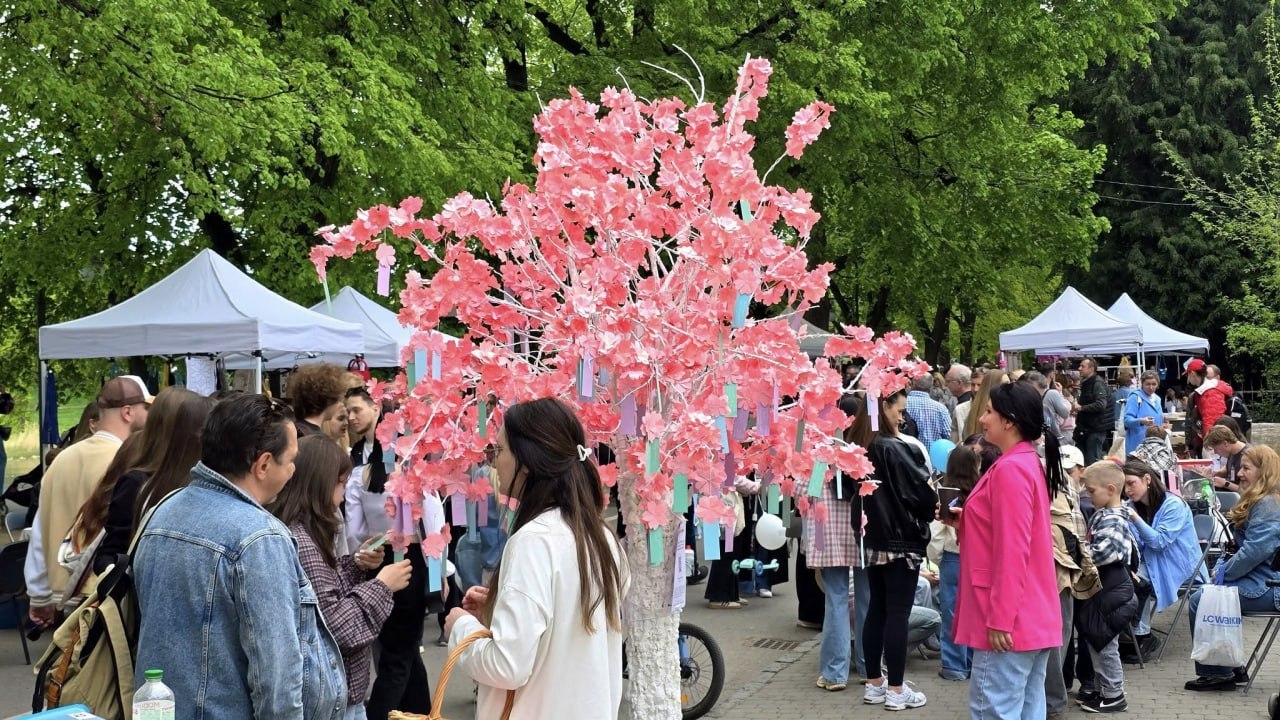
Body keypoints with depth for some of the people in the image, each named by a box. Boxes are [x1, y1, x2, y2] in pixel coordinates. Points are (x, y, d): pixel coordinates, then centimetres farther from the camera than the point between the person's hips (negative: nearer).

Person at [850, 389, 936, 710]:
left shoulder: (859, 448, 4)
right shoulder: (896, 449, -18)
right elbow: (922, 492, -15)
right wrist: (932, 508, 6)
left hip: (873, 540, 7)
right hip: (901, 540, -7)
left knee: (877, 609, 13)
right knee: (898, 614, 0)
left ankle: (874, 683, 20)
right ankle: (896, 690, 6)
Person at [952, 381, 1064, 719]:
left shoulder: (1010, 469, -17)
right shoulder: (1029, 463, 14)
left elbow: (1012, 551, -21)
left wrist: (1000, 618, -20)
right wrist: (963, 521, 9)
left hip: (1010, 619, -10)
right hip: (1032, 616, 10)